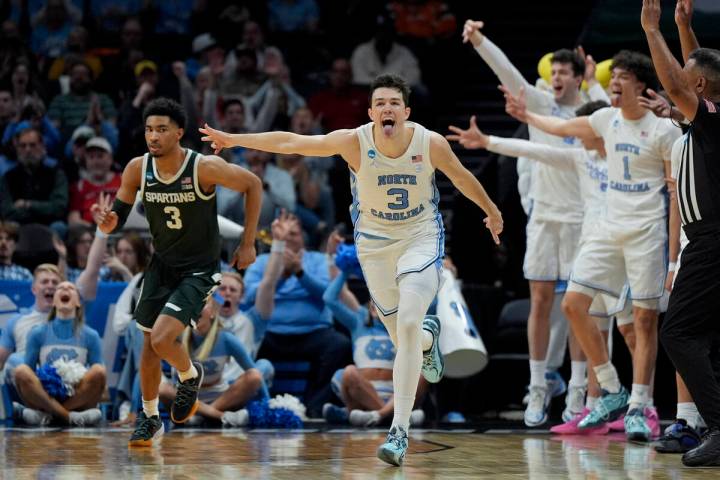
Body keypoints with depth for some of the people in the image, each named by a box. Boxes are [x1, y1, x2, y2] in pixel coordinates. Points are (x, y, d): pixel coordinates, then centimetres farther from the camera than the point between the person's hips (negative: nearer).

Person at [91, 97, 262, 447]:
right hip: (161, 265, 5)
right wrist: (107, 222, -28)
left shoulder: (205, 168, -24)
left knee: (162, 339, -20)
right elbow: (117, 219, -2)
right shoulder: (137, 169, -11)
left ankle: (189, 376, 14)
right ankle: (149, 419, 32)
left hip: (199, 271, -5)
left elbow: (253, 185, -9)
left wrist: (248, 244, -6)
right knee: (149, 345, 12)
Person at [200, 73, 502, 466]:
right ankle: (429, 337, 50)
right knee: (402, 336, 8)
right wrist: (235, 139, -14)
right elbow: (290, 143, -14)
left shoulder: (431, 143, -16)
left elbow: (461, 177, 3)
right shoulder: (354, 142, -18)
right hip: (374, 242, 2)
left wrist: (491, 210, 18)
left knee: (408, 325, -20)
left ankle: (400, 431, -17)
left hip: (421, 238, -2)